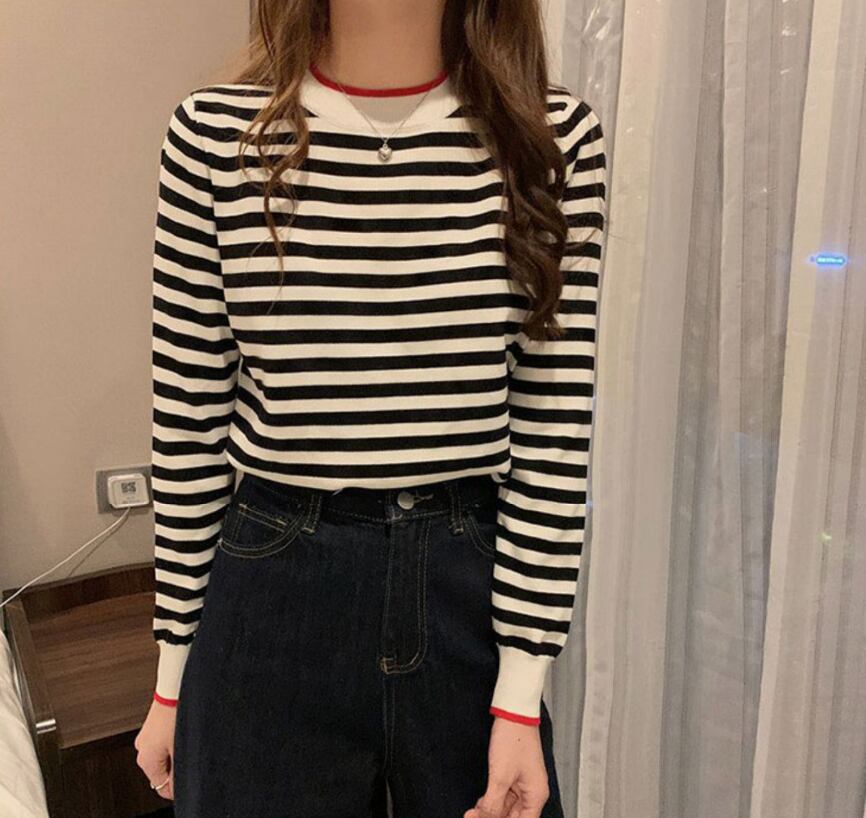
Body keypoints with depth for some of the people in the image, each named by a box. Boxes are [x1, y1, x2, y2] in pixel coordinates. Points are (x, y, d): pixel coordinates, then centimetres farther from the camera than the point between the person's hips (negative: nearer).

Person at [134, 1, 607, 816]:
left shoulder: (553, 137, -6)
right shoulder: (217, 131, -6)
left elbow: (555, 427, -6)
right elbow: (188, 420, -2)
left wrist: (521, 693, -6)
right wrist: (174, 672, 4)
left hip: (471, 588, 1)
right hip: (273, 592, 0)